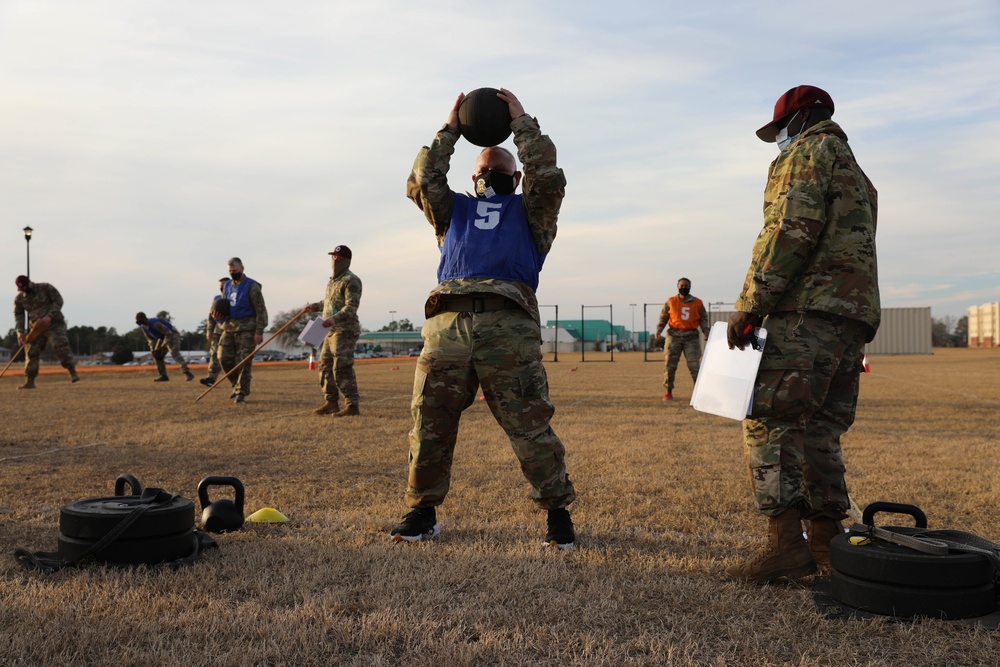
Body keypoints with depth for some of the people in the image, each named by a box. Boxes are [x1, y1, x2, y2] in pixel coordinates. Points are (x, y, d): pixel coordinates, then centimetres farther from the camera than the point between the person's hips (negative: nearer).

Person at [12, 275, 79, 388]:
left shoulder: (45, 288, -4)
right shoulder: (19, 298, 6)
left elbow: (58, 301, -6)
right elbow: (18, 315, 7)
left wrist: (49, 316, -19)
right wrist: (20, 331, -8)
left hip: (54, 323, -4)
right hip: (36, 328, 4)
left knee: (60, 347, -20)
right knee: (31, 352, -2)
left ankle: (73, 373, -13)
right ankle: (29, 381, 4)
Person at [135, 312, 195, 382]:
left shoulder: (155, 324, -31)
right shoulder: (143, 326, -3)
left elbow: (169, 333, -31)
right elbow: (150, 339, 8)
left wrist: (163, 347, -32)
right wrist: (152, 349, -7)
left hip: (172, 335, -10)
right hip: (163, 338, 10)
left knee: (174, 353, -28)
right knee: (156, 355, 8)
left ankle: (187, 373, -36)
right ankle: (163, 376, 15)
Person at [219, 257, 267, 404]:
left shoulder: (251, 286, -8)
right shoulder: (227, 286, 13)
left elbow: (261, 310, -10)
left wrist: (259, 332, -15)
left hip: (246, 328, -7)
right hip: (229, 327, 7)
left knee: (244, 361, -6)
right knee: (225, 358, 2)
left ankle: (241, 393, 0)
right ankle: (237, 384, 21)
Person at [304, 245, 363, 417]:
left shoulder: (351, 281, -11)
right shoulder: (332, 280, 19)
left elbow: (351, 307, -22)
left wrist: (334, 319, -35)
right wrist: (314, 306, 41)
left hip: (345, 330, -10)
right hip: (331, 331, 10)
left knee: (342, 368, -14)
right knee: (325, 366, 12)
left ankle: (352, 406, -12)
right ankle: (331, 402, 21)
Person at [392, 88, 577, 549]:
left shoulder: (528, 211, 25)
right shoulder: (454, 209, 32)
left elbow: (548, 177, 8)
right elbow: (422, 181, 20)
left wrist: (521, 122, 17)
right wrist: (450, 129, 24)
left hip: (509, 325, -2)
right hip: (447, 321, 3)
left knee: (530, 426, -6)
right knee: (429, 423, 0)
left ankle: (558, 513, 6)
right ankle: (422, 512, 14)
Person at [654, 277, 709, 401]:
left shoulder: (697, 303, 9)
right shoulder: (671, 302, 7)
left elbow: (703, 318, 13)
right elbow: (663, 318, 10)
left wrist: (706, 331, -3)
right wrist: (659, 329, -5)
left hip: (691, 337, 0)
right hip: (674, 336, 0)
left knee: (694, 365, -5)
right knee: (669, 364, -2)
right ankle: (669, 392, 8)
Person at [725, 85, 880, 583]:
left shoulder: (810, 150, 2)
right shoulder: (857, 174, 32)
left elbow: (790, 231, -14)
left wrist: (749, 306, -15)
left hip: (809, 311, -10)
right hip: (855, 316, 10)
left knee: (770, 422, -12)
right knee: (819, 429, 10)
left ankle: (785, 542, -16)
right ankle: (828, 542, 11)